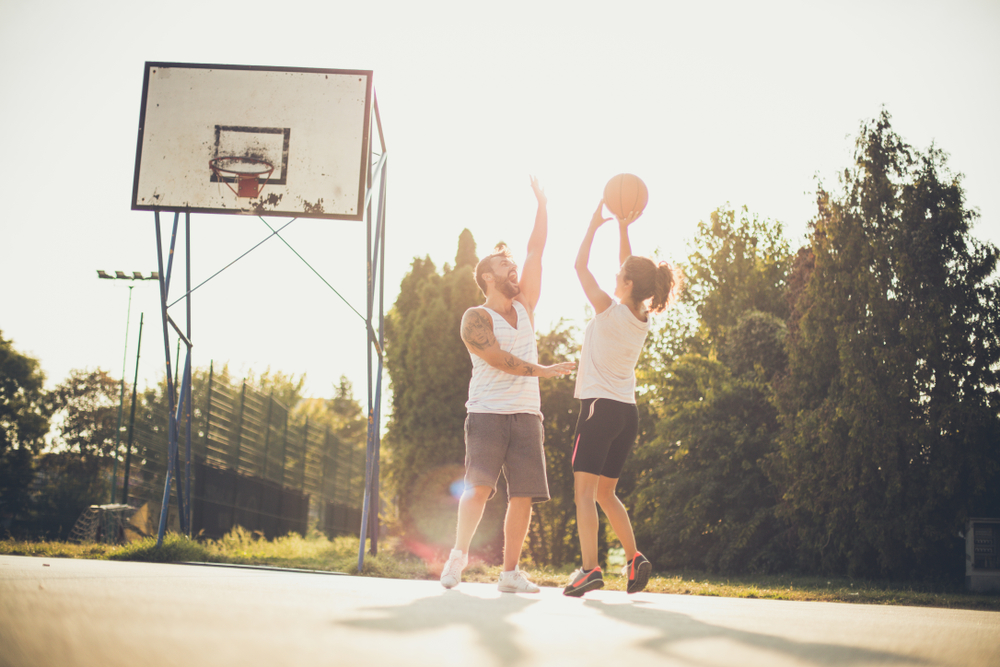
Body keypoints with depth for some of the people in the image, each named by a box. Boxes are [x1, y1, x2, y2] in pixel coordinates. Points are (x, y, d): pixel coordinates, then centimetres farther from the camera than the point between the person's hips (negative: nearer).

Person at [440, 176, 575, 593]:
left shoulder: (524, 305, 16)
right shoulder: (476, 318, -3)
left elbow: (536, 252, 12)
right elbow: (501, 360, -13)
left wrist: (541, 203, 10)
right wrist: (546, 371, -8)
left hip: (526, 414, 5)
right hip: (488, 413, -5)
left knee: (523, 496, -2)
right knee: (479, 486, -18)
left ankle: (510, 572, 3)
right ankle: (460, 552, -6)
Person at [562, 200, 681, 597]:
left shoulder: (610, 311, -11)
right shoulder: (642, 318, 7)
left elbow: (580, 266, -4)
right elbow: (628, 268, 22)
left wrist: (595, 224, 4)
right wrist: (623, 227, 21)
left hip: (600, 407, -7)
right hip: (627, 412, 7)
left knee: (585, 490, -8)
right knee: (606, 493, 16)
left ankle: (590, 568, -18)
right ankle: (634, 558, 7)